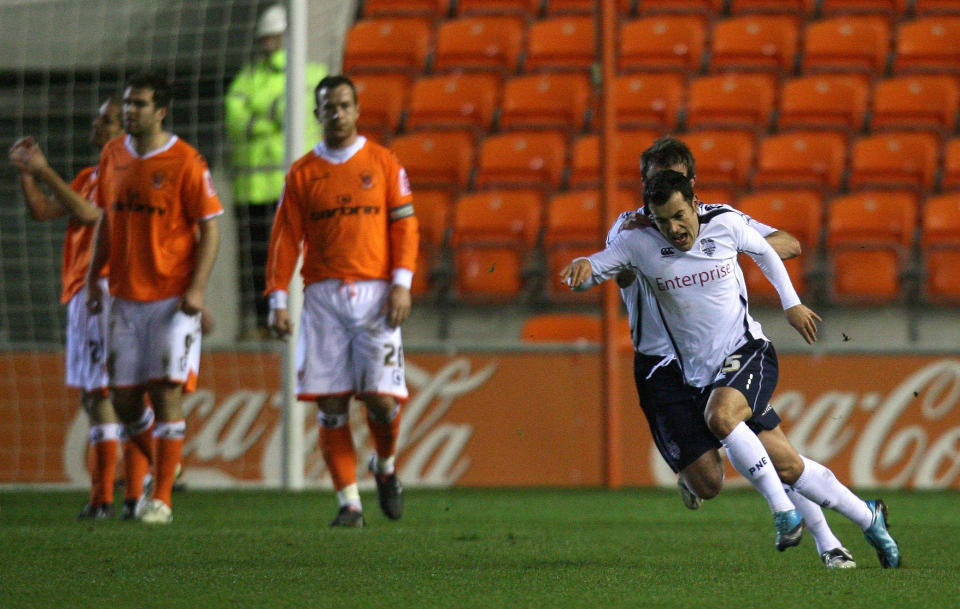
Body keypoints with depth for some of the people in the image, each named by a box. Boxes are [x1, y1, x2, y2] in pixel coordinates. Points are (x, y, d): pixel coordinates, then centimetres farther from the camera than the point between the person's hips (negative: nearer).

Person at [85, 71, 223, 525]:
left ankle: (161, 498, -4)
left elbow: (210, 229, -7)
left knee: (166, 393, -10)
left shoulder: (186, 163, -9)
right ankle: (163, 466, 31)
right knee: (123, 399, 5)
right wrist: (93, 276, 12)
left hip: (173, 297, -5)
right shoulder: (113, 156, 8)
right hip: (126, 297, 6)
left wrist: (196, 288, -16)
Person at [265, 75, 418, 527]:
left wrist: (402, 284, -7)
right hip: (323, 294, 1)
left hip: (374, 293, -1)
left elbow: (404, 224, 4)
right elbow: (285, 237, 7)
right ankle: (349, 502, 2)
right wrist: (278, 299, -1)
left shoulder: (383, 163, 7)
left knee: (382, 397, -8)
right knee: (331, 404, -4)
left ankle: (385, 467, 22)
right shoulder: (302, 173, 9)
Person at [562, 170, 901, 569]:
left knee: (720, 416, -35)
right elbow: (589, 273, -5)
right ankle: (868, 517, 20)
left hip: (747, 351, -3)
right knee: (788, 468, 2)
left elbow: (764, 251, 15)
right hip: (702, 375, 3)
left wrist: (791, 303, 19)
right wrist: (583, 267, -29)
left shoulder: (726, 225, -5)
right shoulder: (639, 244, -6)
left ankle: (782, 508, -23)